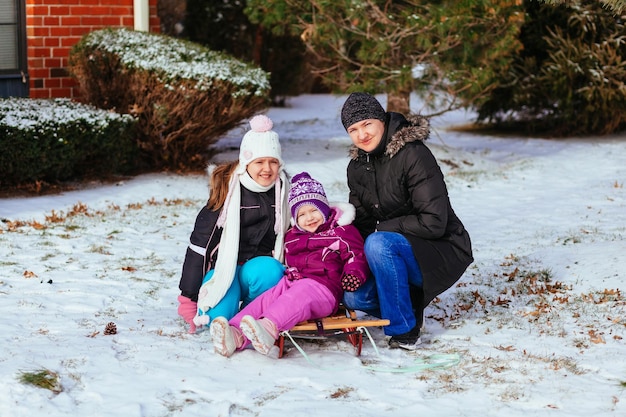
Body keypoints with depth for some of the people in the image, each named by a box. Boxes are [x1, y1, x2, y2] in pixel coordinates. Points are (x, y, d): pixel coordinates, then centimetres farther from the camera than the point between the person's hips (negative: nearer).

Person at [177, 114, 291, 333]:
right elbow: (200, 243, -6)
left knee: (268, 271, -35)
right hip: (224, 271, -2)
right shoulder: (227, 192, -8)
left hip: (260, 266, 2)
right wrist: (188, 298, -6)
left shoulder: (284, 190, 2)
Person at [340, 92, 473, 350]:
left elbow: (433, 223, -24)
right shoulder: (357, 167, 3)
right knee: (354, 297, -16)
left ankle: (404, 331, -20)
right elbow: (360, 223, 7)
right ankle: (411, 300, 14)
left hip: (443, 252, -7)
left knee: (379, 243, -33)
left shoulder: (413, 155, -20)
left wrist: (381, 227, -18)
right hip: (398, 252, 7)